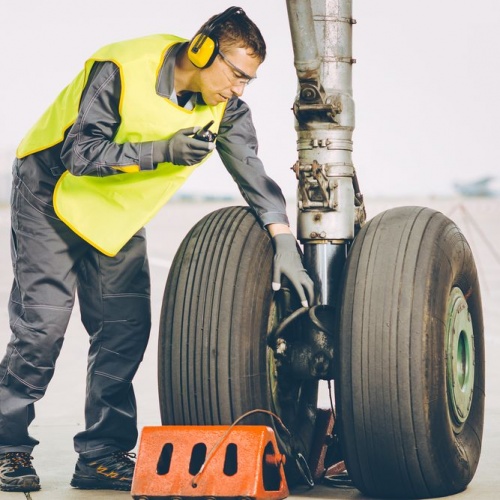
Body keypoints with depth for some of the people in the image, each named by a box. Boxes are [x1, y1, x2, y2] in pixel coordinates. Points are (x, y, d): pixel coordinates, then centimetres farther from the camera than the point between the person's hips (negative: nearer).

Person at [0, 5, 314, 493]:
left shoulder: (225, 106, -11)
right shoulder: (120, 70, -28)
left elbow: (252, 171, -12)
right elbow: (80, 153, -29)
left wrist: (284, 243, -24)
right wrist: (161, 151, -39)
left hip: (119, 214, 6)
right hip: (53, 195, -6)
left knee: (125, 329, -4)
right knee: (41, 325, -10)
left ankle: (102, 454, 5)